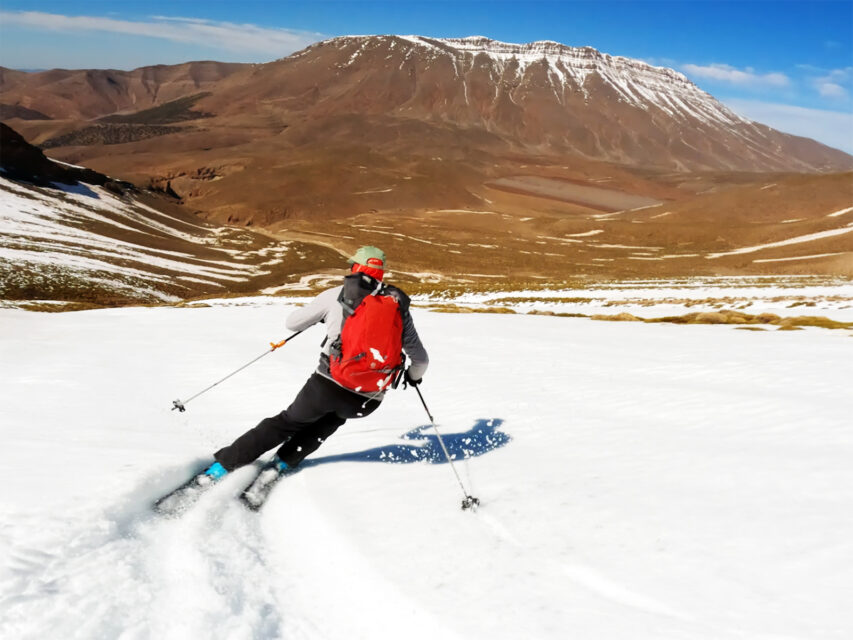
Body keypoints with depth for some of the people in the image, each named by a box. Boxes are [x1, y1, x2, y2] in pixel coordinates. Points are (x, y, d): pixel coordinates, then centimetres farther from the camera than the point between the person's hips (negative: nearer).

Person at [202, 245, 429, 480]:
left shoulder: (336, 295, 2)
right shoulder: (399, 305, 9)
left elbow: (292, 323, 13)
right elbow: (420, 359, 14)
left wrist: (321, 316, 33)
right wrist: (414, 375, 37)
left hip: (328, 385, -2)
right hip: (367, 402, 2)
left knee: (288, 421, 22)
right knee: (333, 416, 35)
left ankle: (224, 463, 25)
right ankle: (285, 461, 29)